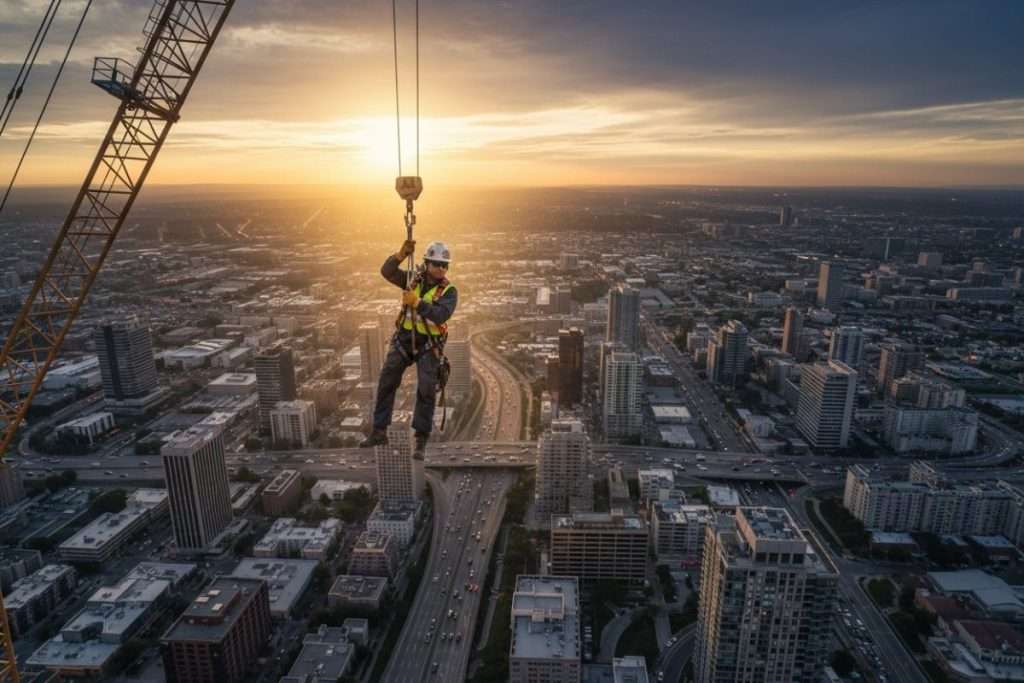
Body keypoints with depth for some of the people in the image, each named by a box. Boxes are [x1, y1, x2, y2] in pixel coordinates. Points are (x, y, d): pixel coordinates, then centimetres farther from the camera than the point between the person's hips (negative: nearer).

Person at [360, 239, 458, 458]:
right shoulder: (414, 279, 1)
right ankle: (379, 432, 21)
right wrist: (401, 254, -25)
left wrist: (417, 302, -32)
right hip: (404, 339, 3)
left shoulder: (449, 291, -9)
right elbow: (387, 271, -10)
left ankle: (421, 440, 6)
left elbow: (440, 315, -25)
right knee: (386, 383, 6)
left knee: (426, 391, -7)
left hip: (429, 344, -3)